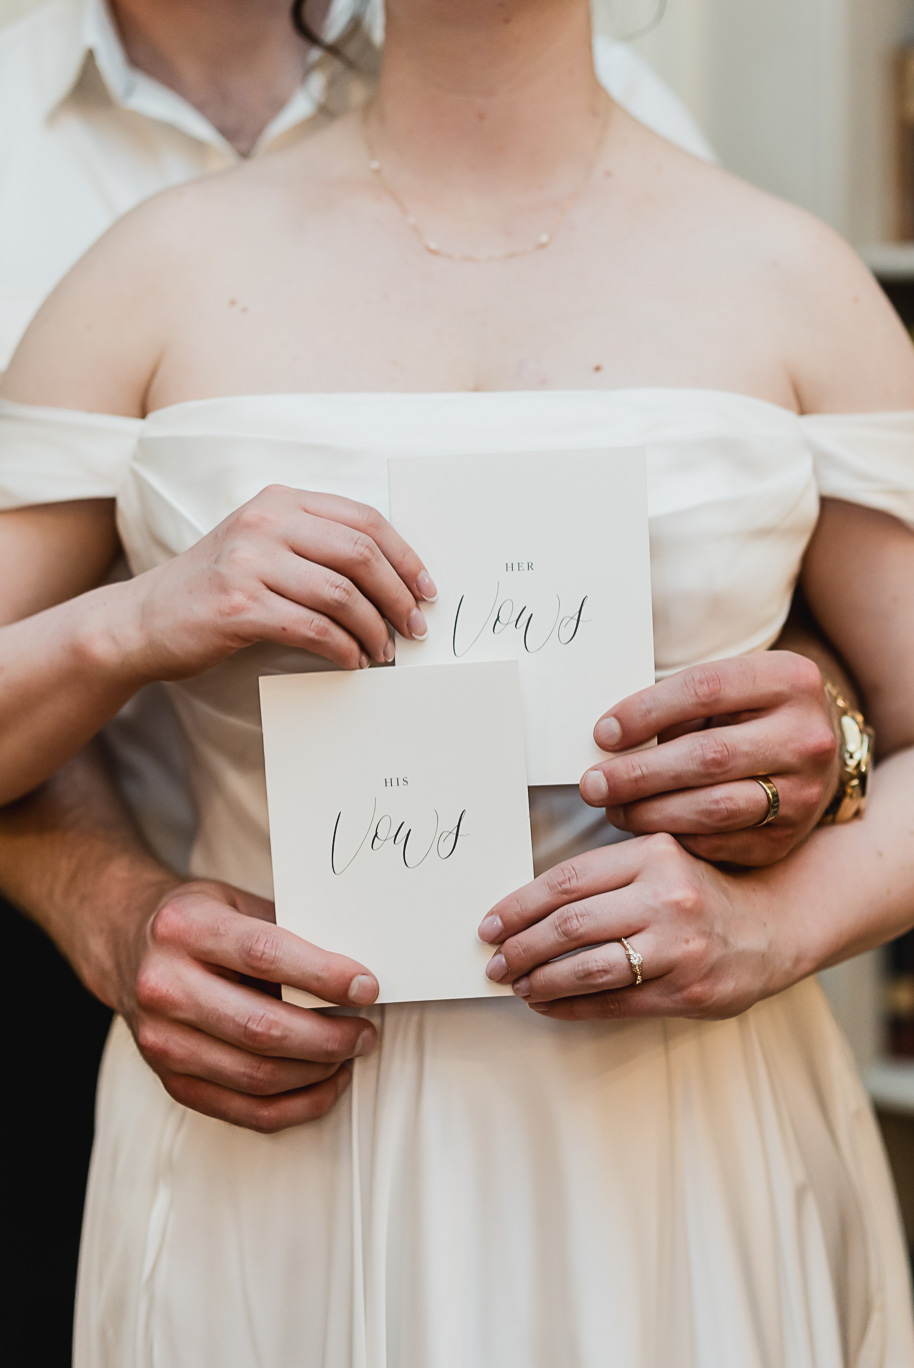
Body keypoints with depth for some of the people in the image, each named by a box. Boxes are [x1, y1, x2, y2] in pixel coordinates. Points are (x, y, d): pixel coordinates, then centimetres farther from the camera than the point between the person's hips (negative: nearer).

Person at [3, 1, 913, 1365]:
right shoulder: (165, 269, -1)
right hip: (269, 1166, 0)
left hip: (674, 1151, 0)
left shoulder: (792, 280, -1)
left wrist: (773, 929, -17)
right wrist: (139, 622, -20)